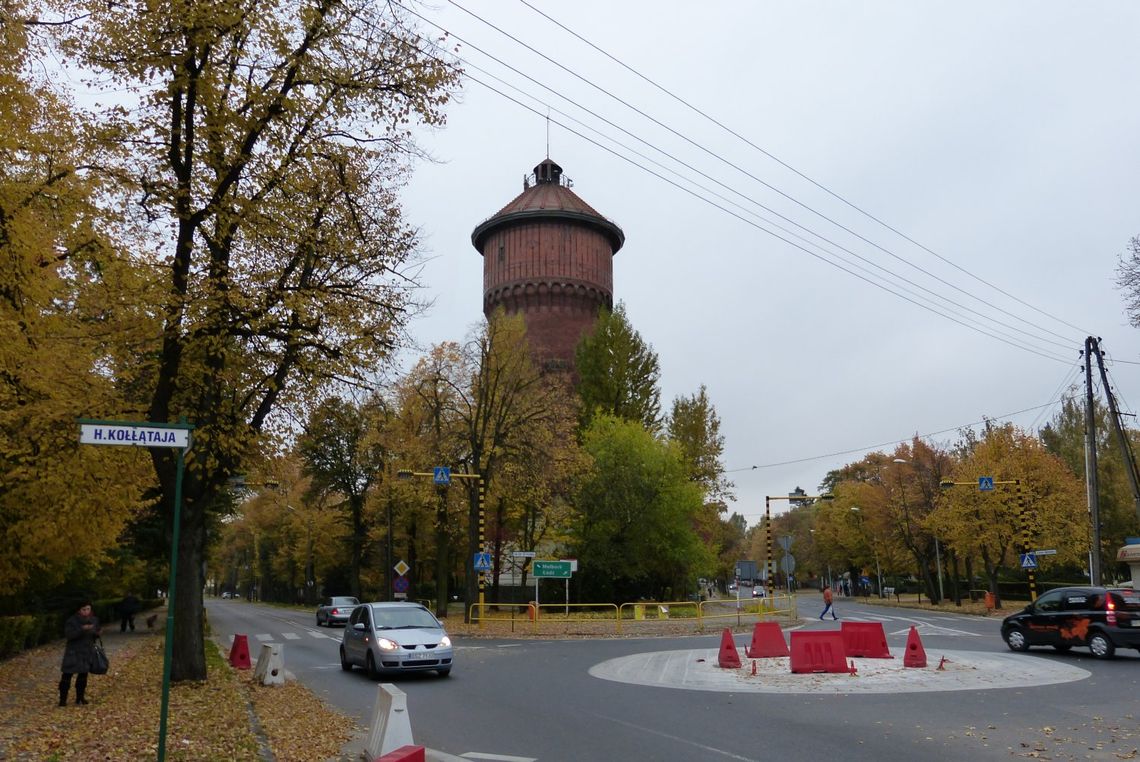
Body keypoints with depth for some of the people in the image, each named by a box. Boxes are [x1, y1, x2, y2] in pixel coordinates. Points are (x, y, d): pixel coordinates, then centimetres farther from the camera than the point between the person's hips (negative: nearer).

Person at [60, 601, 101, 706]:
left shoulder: (94, 619, 0)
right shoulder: (72, 620, -13)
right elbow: (68, 635, -22)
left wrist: (98, 633, -13)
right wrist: (82, 629, -34)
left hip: (88, 651, 4)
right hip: (73, 651, -4)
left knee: (83, 674, 10)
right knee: (67, 674, -7)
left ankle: (80, 697, 20)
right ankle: (63, 699, 1)